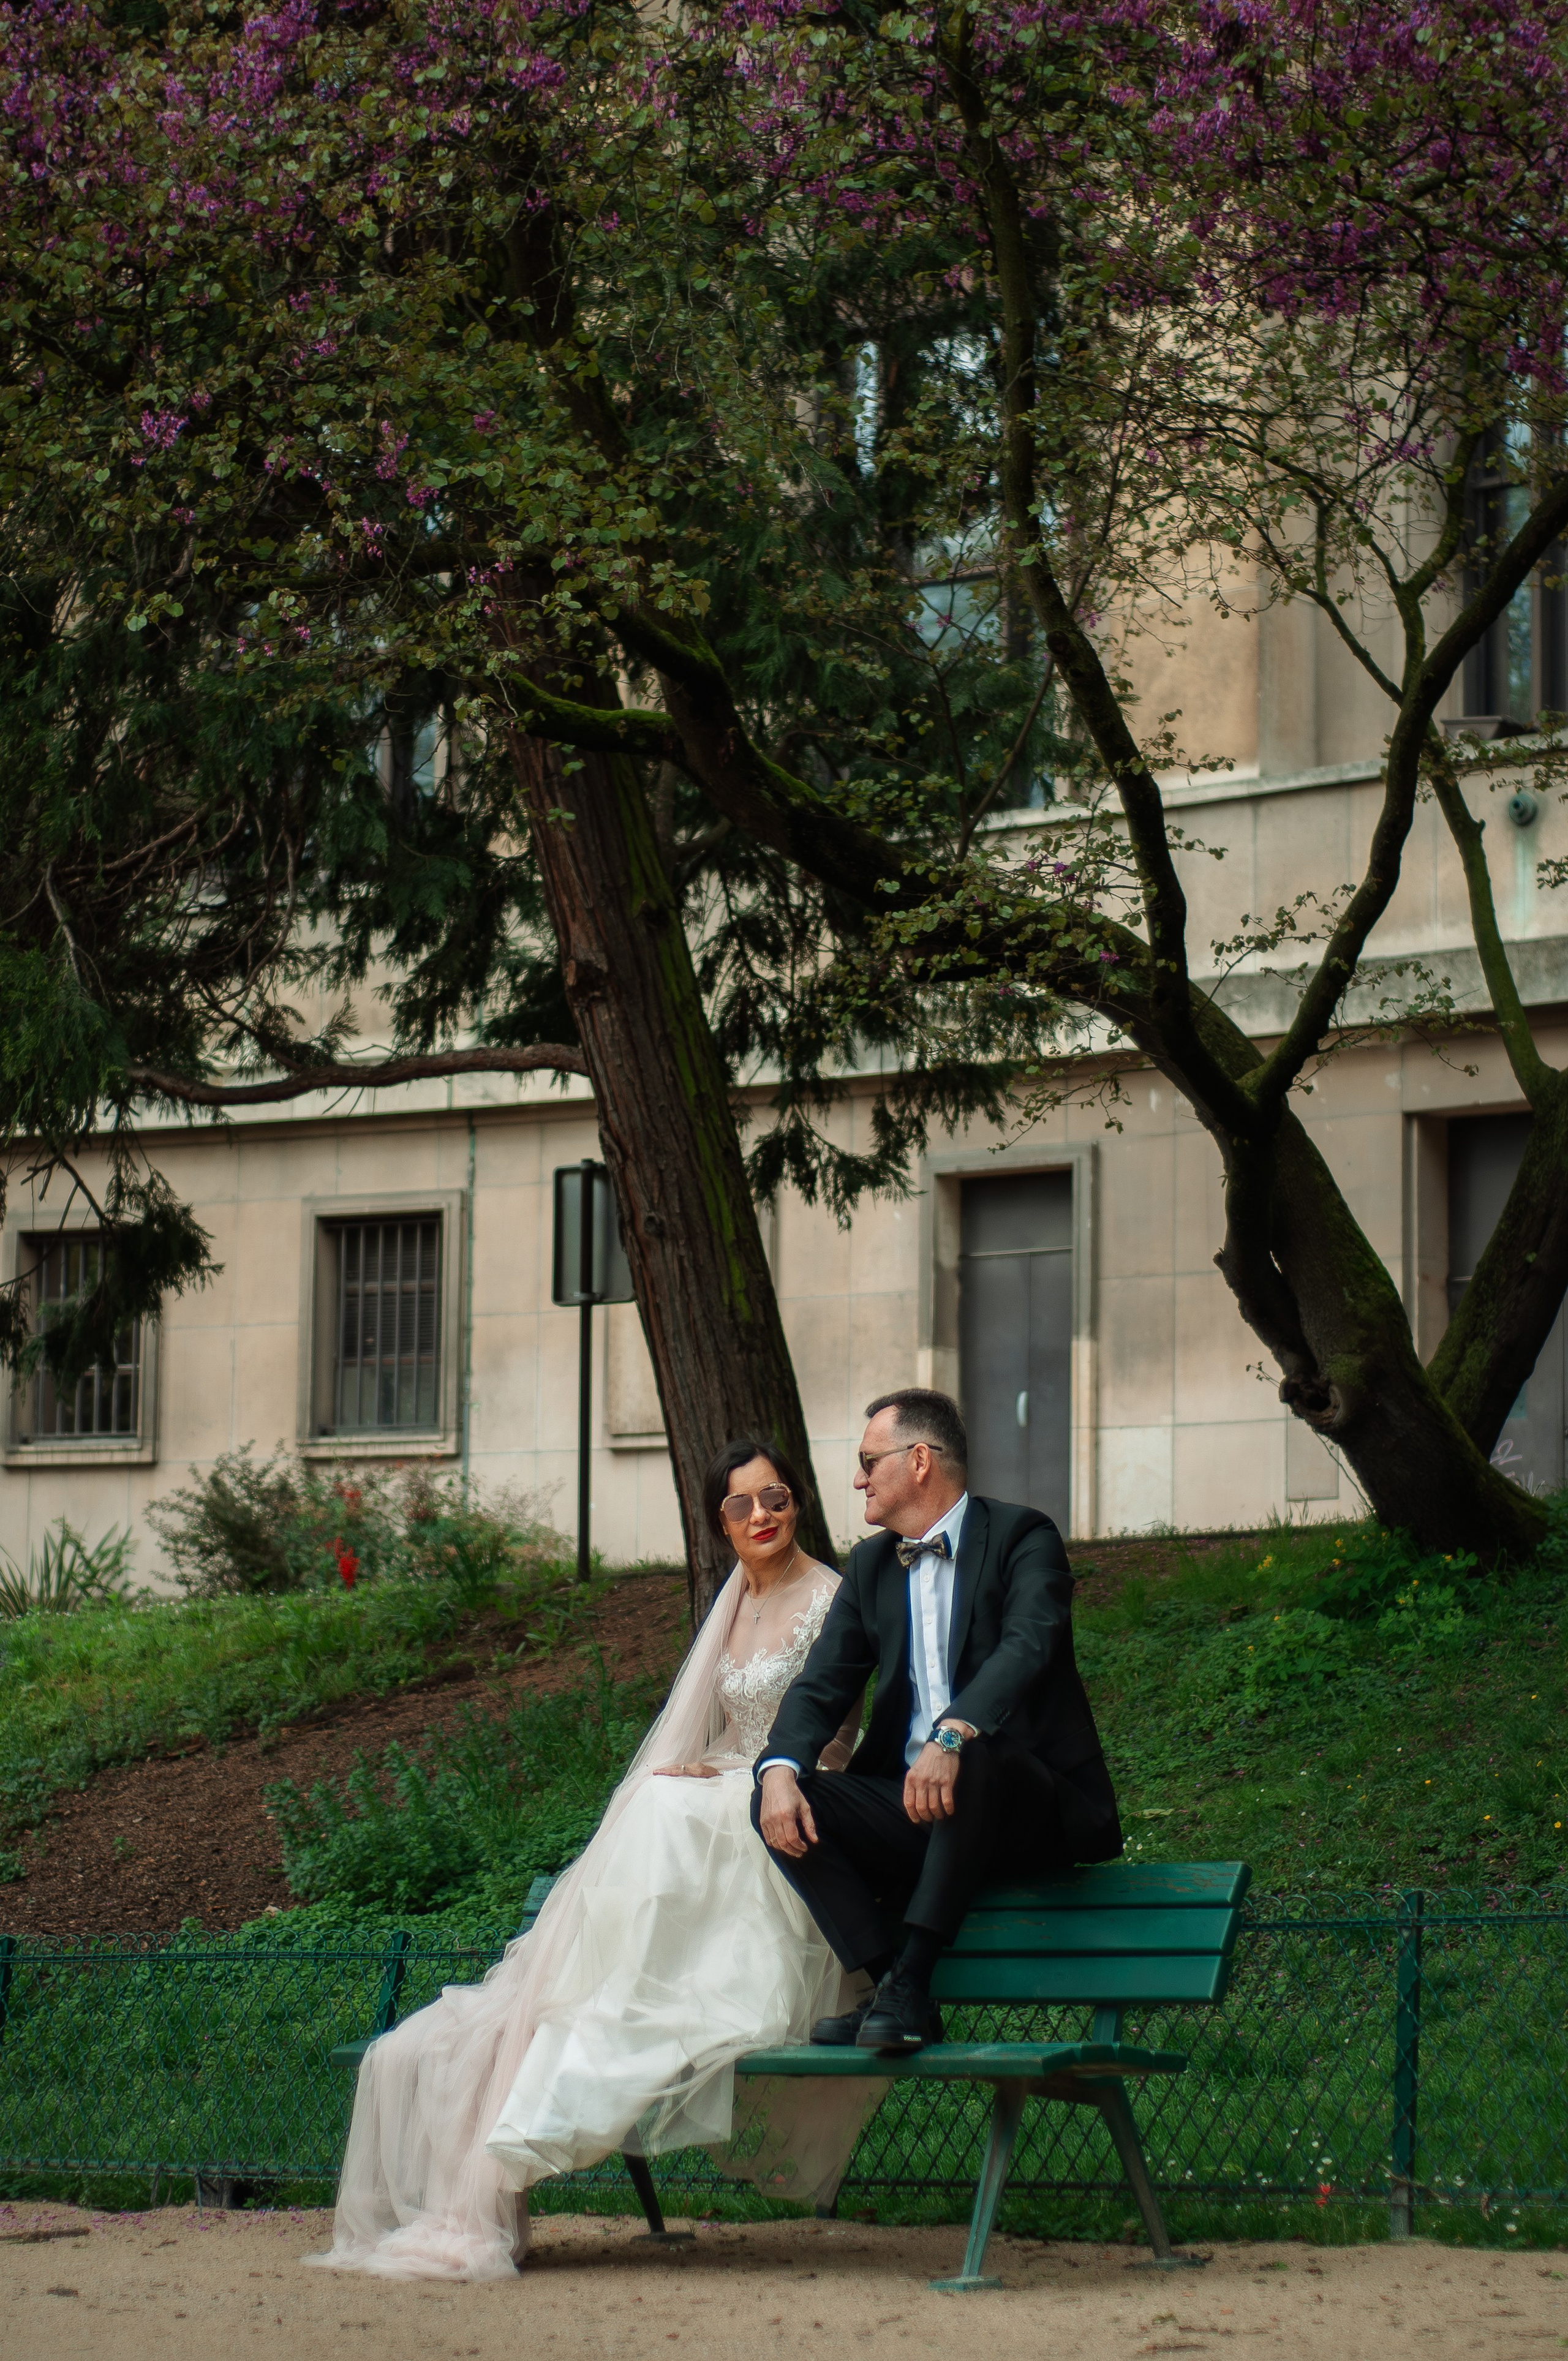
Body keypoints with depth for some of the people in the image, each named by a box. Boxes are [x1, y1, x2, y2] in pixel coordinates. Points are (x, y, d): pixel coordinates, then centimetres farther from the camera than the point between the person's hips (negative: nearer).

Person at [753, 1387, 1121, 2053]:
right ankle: (884, 1987, -20)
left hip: (1029, 1810, -6)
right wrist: (780, 1768, -15)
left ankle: (909, 1980, -34)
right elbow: (822, 1684, 7)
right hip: (908, 1802, 6)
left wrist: (953, 1736, -41)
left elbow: (1026, 1649, -23)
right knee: (780, 1802, -16)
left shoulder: (1022, 1537, -5)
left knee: (975, 1758, -39)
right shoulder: (871, 1564, 16)